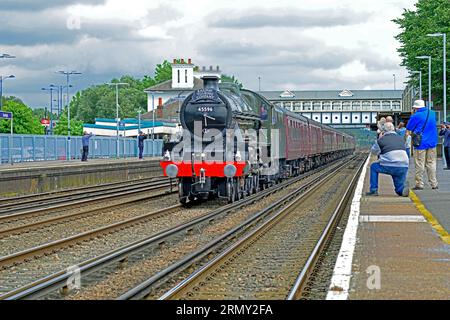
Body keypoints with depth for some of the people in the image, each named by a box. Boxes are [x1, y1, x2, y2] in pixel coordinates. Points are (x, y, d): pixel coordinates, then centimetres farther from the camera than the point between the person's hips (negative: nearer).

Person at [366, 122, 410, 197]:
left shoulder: (381, 140, 4)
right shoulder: (401, 139, 15)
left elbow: (374, 151, 20)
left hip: (390, 167, -4)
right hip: (404, 167, 4)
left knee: (374, 167, 26)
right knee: (399, 190, 19)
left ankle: (374, 190, 19)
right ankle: (403, 187, -17)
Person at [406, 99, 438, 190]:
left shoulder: (416, 116, -10)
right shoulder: (432, 113, 8)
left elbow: (408, 129, -6)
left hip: (420, 143, -5)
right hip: (432, 142, 5)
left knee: (419, 165, 1)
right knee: (431, 163, 11)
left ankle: (419, 184, 2)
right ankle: (434, 184, 9)